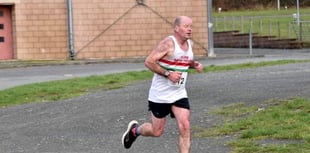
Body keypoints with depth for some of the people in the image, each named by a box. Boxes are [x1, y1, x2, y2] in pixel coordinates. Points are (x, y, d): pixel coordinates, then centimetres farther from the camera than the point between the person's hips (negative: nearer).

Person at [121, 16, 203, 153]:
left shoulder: (190, 44, 6)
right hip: (160, 95, -6)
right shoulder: (168, 43, -17)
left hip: (179, 94, 6)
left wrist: (195, 65, 4)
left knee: (185, 127, -10)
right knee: (157, 131, 6)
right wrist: (168, 74, -25)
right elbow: (149, 62, -21)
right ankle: (134, 130, 37)